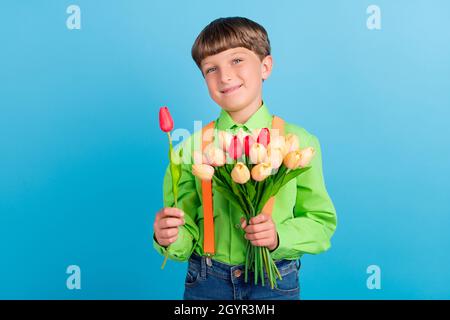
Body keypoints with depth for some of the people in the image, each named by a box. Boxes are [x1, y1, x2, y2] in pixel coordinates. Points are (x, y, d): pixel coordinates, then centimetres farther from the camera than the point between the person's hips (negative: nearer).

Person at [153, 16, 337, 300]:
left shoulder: (299, 142, -8)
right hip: (206, 283, 1)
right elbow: (187, 236, -2)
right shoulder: (193, 146, -6)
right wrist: (170, 240, -22)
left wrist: (279, 235, -20)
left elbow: (322, 224, -4)